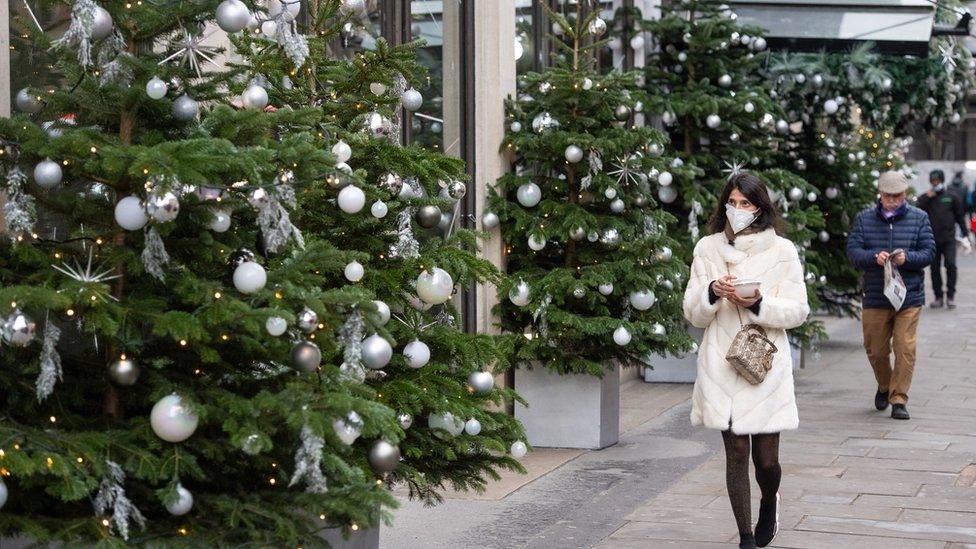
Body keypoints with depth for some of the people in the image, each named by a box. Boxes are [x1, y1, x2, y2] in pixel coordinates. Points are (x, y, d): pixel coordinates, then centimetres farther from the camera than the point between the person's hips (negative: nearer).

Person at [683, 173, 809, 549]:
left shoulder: (782, 250, 2)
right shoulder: (707, 249, 6)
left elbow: (798, 310, 0)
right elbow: (693, 314, 7)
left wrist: (758, 304, -16)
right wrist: (712, 292, -14)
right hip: (721, 365, 1)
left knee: (766, 459, 0)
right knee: (736, 454, 2)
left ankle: (769, 502, 35)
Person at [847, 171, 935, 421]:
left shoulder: (919, 218, 4)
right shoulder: (864, 218, 4)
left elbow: (929, 251, 0)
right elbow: (853, 250, -2)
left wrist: (907, 257, -20)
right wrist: (874, 257, -22)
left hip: (909, 297, -1)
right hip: (874, 296, 1)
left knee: (905, 349, -7)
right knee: (876, 350, 10)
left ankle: (899, 400, 2)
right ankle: (884, 387, 36)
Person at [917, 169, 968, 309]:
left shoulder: (951, 197, 8)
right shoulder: (925, 198, 11)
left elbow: (960, 216, 10)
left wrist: (965, 234, 2)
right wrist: (927, 197, -9)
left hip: (949, 238, -2)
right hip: (932, 238, 2)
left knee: (950, 264, -13)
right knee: (935, 268, 3)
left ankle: (950, 296, -5)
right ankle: (938, 297, 11)